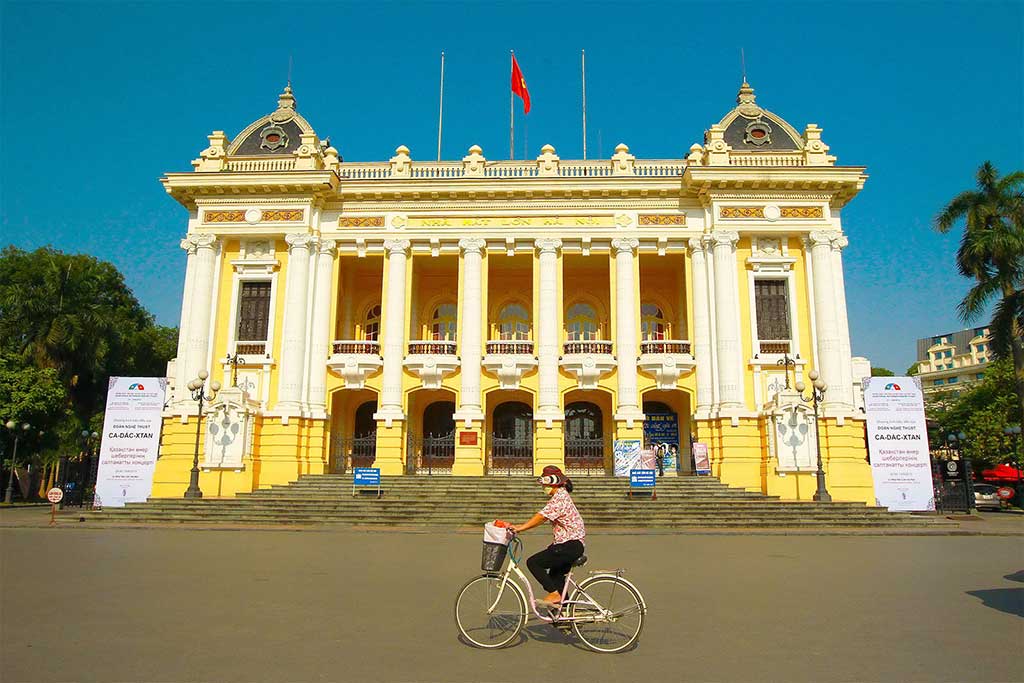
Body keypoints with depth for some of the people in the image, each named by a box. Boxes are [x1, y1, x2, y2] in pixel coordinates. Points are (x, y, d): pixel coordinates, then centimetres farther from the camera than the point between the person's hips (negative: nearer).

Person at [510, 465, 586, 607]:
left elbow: (542, 516, -23)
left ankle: (554, 594, -7)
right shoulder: (560, 496, 18)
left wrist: (521, 528, -23)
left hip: (570, 545, -11)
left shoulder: (560, 497, -15)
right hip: (573, 544, 11)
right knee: (555, 575, 22)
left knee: (533, 562, -10)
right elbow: (543, 517, 17)